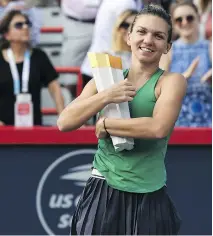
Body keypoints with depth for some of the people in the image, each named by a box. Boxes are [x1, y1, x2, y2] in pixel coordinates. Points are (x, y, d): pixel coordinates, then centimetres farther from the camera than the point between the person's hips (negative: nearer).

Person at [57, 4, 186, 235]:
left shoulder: (171, 81, -3)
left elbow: (159, 128, -21)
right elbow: (64, 122, -2)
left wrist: (105, 124, -12)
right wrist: (106, 96, -13)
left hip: (147, 198, -2)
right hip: (102, 191, 3)